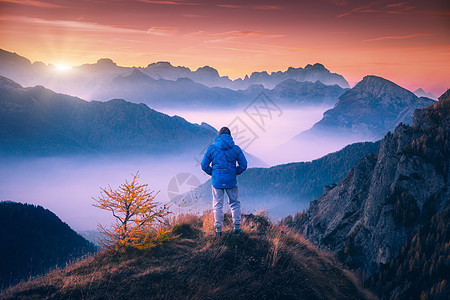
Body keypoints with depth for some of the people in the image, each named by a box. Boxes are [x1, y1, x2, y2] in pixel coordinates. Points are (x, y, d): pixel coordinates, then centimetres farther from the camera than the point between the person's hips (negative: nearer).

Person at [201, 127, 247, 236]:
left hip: (217, 181, 0)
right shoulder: (236, 148, -2)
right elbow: (243, 165, 0)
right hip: (231, 181, 0)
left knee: (217, 205, 9)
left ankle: (218, 229, 10)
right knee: (235, 203, 16)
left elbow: (204, 165, -2)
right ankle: (237, 226, 16)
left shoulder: (212, 148, -3)